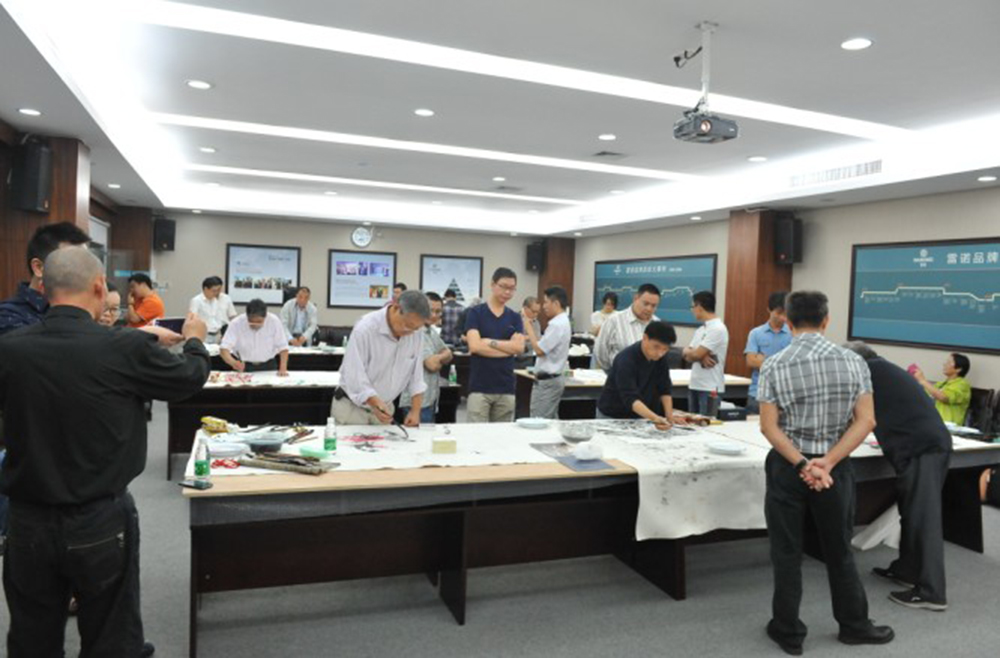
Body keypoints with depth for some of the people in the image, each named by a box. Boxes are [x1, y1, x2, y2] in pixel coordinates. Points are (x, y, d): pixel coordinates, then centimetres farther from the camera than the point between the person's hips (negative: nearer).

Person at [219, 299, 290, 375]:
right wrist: (233, 363, -39)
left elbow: (283, 347, -8)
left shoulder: (274, 321, -13)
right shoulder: (236, 323, -14)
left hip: (268, 366, 0)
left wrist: (283, 369, -19)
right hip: (244, 366, 0)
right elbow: (224, 348, -19)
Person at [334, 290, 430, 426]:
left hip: (384, 408, 4)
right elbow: (355, 375, -24)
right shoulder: (365, 329, -22)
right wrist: (376, 403, -36)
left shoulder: (416, 336, -7)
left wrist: (415, 411, -6)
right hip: (353, 407, -4)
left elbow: (416, 375, 1)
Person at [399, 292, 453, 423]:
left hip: (430, 398, 10)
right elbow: (432, 365, -20)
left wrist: (437, 358, -6)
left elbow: (448, 355, 16)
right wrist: (441, 359, 1)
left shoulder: (432, 331, 14)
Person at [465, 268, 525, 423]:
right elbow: (475, 346, -15)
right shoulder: (475, 312, -2)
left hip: (506, 388, 4)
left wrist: (489, 342, -11)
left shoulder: (515, 318, 10)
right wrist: (508, 348, -8)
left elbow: (519, 348, -5)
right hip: (479, 387, -4)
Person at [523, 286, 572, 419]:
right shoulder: (561, 322, 12)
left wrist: (529, 327, -10)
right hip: (553, 379, 10)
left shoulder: (557, 325, -19)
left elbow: (539, 350, -19)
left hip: (547, 381, -10)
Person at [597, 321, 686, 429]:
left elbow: (664, 389, -2)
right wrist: (654, 418, -52)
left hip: (639, 416, 5)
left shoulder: (660, 359, -8)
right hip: (612, 416, -5)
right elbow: (630, 398, -39)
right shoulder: (626, 360, -29)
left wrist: (669, 415, -14)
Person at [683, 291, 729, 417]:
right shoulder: (700, 330, 14)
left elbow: (695, 354, -19)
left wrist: (687, 351, 3)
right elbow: (688, 357, 8)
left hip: (710, 388, -8)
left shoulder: (717, 329, -14)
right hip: (694, 385, 9)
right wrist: (701, 357, -12)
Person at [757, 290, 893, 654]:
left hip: (787, 467, -2)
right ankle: (854, 625, 34)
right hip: (836, 467, 2)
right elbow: (865, 421, -8)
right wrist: (827, 462, -13)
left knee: (787, 553, 10)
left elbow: (769, 427, -15)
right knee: (839, 551, 19)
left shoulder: (774, 366, -11)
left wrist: (802, 465, -15)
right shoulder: (853, 361, -5)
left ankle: (788, 632, 21)